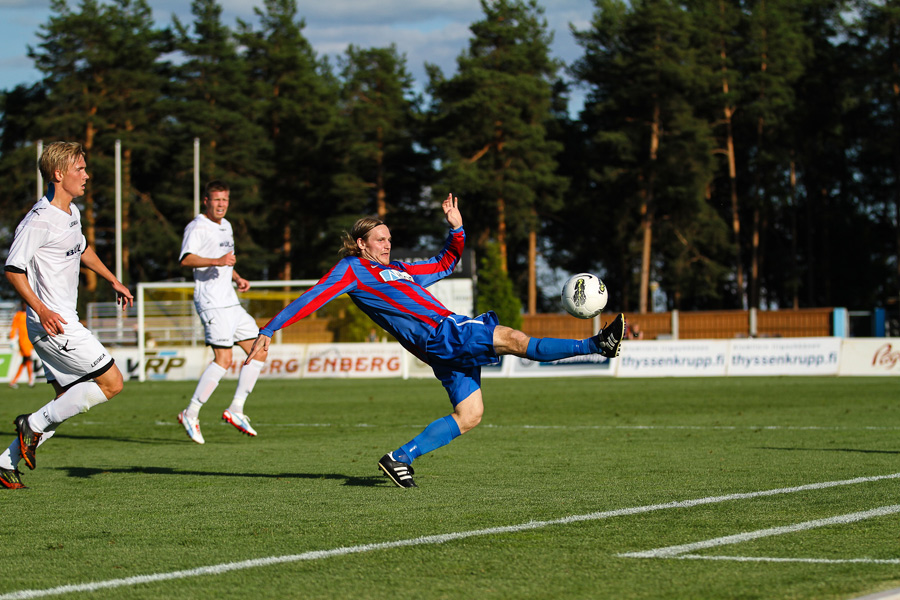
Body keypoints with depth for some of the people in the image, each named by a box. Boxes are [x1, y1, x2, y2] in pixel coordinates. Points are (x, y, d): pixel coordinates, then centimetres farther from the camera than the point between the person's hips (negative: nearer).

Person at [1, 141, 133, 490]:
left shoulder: (72, 212, 12)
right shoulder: (39, 220, -17)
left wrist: (113, 280, 33)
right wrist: (42, 310, -26)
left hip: (64, 323, 10)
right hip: (53, 325, -10)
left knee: (68, 400, 10)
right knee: (111, 383, -9)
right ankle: (34, 424, -3)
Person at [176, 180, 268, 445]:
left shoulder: (225, 226, 20)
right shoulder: (197, 227, -9)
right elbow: (186, 259, -25)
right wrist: (217, 261, -38)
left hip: (230, 302, 9)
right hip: (211, 302, -9)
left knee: (259, 352, 6)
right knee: (223, 359, -17)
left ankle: (236, 410, 9)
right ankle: (190, 414, -11)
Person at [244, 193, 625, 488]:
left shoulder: (397, 269, 28)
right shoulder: (351, 270, 5)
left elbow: (444, 265, 39)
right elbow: (312, 299, -2)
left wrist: (456, 230, 22)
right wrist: (267, 332, -7)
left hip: (451, 336, 9)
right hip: (437, 333, -9)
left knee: (469, 415, 3)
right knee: (512, 339, -18)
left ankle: (400, 458, 3)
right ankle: (597, 345, -21)